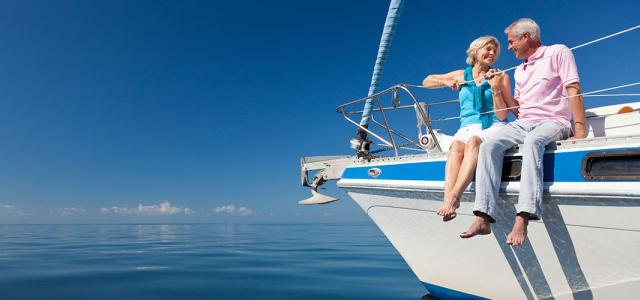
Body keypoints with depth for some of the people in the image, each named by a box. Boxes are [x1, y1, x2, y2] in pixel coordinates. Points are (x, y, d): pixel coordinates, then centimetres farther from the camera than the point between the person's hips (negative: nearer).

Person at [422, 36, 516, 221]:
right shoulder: (461, 75, 18)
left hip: (493, 127, -1)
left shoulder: (501, 77, 12)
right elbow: (426, 82, 25)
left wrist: (495, 89, -10)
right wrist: (446, 82, 7)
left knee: (473, 141, -37)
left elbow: (502, 116, 3)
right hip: (467, 128, 2)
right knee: (456, 146, -34)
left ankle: (453, 197, -51)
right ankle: (448, 201, -52)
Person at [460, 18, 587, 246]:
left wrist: (580, 129, -16)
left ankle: (522, 219, -48)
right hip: (523, 123, 5)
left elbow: (573, 90, -5)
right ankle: (483, 218, -36)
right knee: (489, 146, -25)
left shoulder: (558, 52, 7)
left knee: (532, 141, -40)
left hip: (553, 122, -5)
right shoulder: (520, 70, 26)